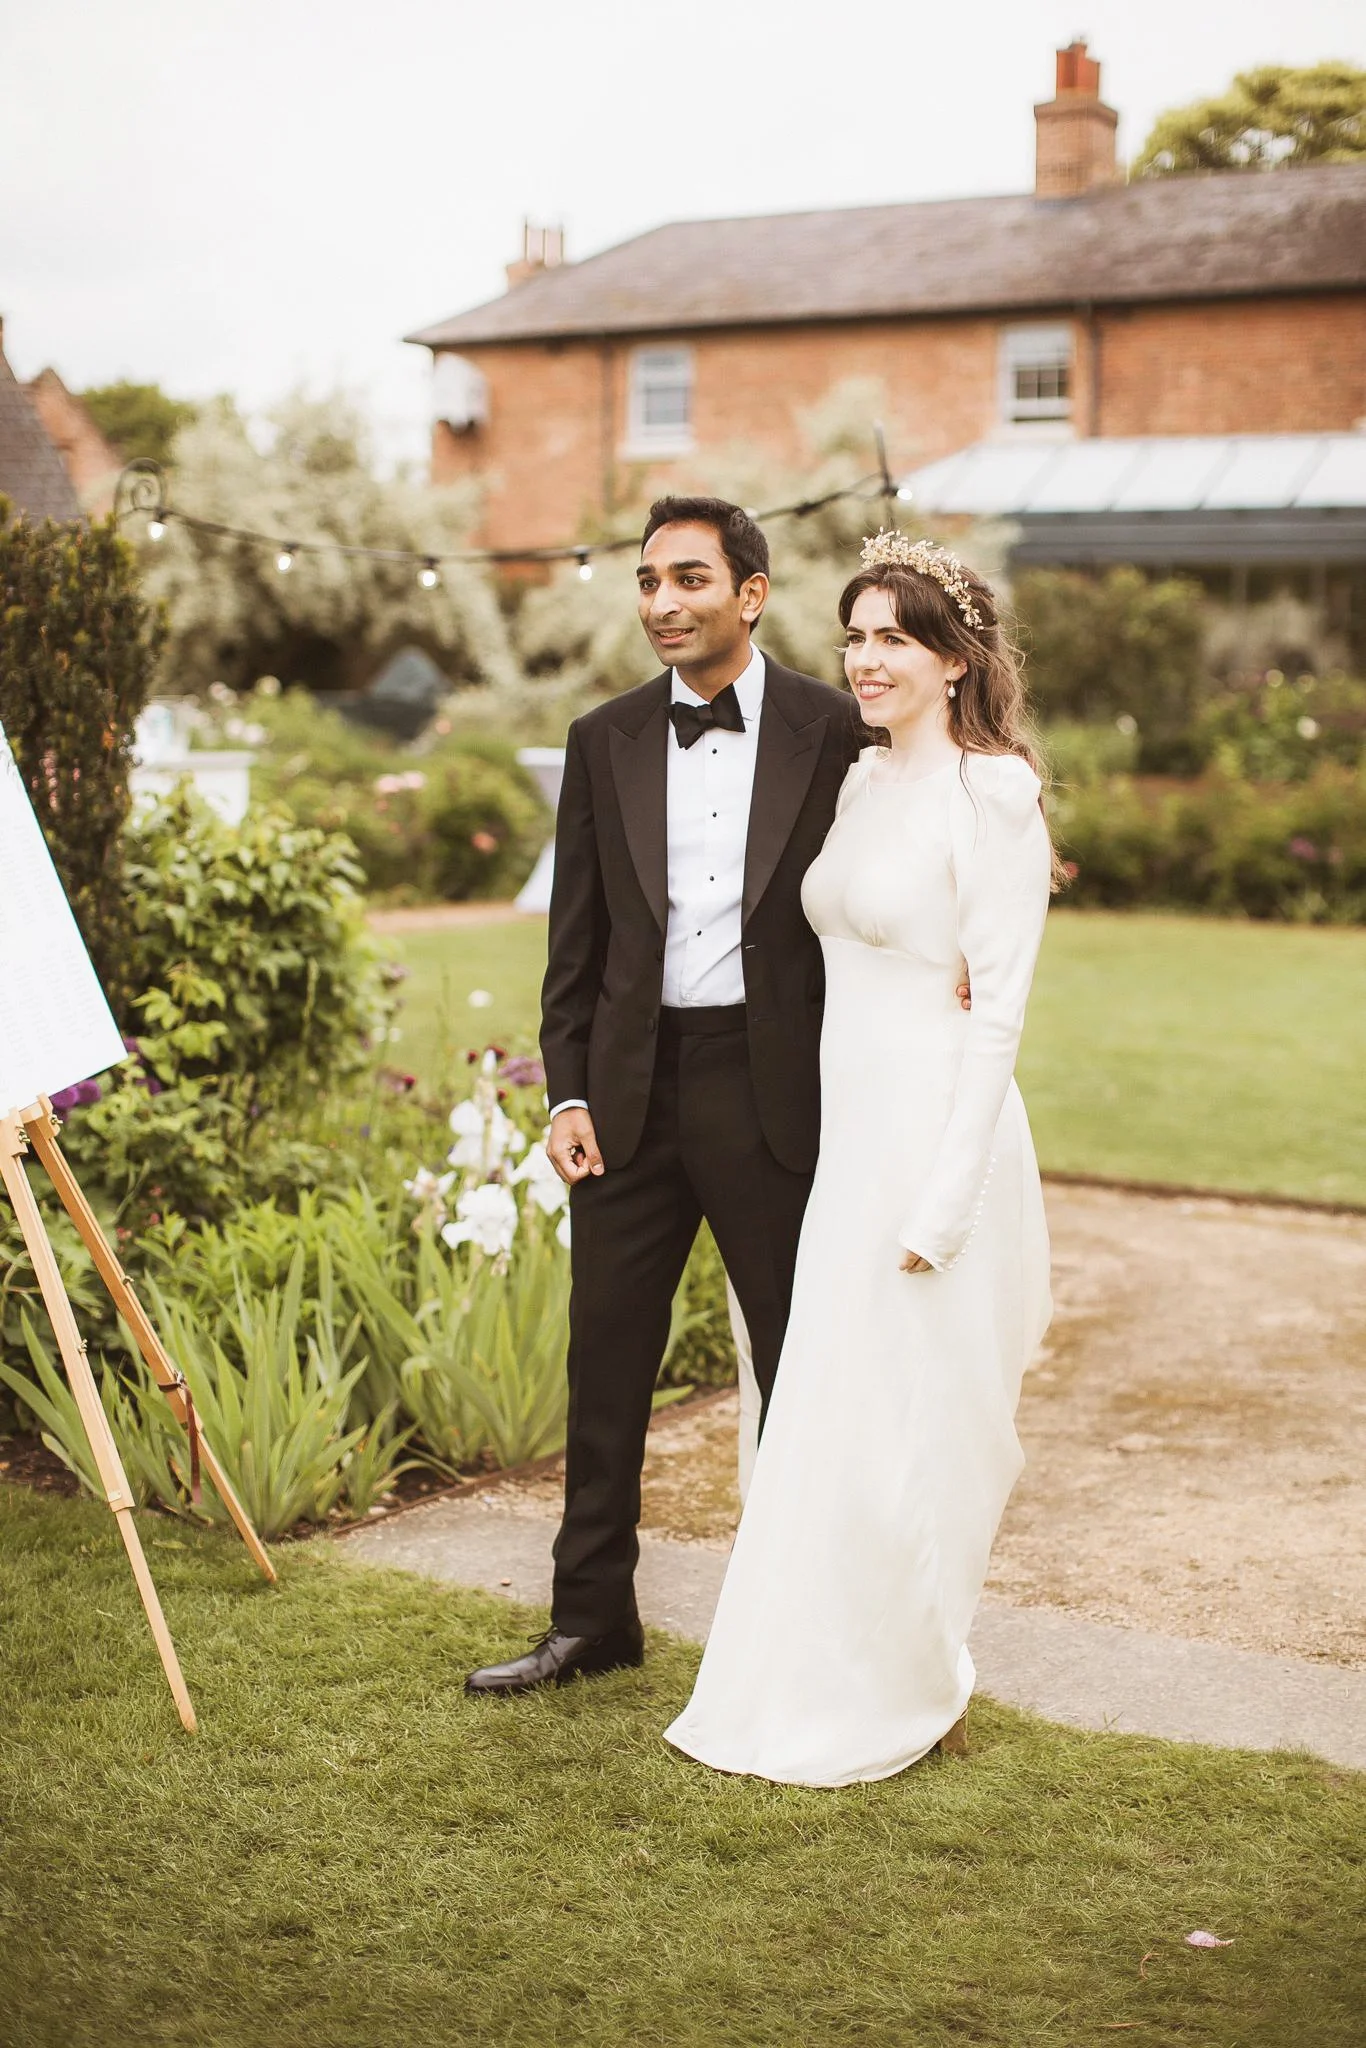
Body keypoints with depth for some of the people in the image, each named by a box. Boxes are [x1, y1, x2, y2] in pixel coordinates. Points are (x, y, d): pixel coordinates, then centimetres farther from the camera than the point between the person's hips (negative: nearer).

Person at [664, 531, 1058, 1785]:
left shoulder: (990, 798, -13)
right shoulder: (862, 781, 11)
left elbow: (998, 1010, -16)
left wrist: (941, 1202, -19)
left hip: (936, 1130, -8)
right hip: (847, 1128, 8)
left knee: (908, 1421, 2)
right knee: (831, 1413, 14)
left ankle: (907, 1701, 19)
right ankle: (829, 1683, 28)